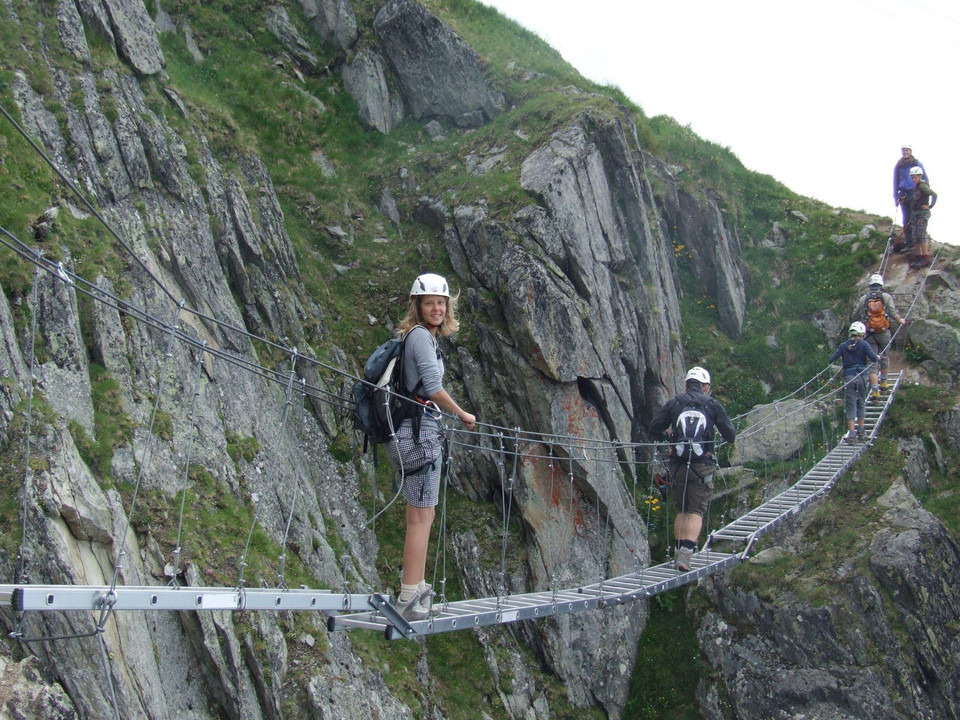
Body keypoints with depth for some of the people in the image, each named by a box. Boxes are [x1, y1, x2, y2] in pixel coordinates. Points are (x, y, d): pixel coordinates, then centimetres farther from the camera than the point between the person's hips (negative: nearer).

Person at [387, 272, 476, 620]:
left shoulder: (424, 336, 19)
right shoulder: (420, 335, -11)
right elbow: (433, 388, -19)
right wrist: (463, 415, -5)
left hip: (420, 431, 10)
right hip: (419, 431, -10)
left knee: (420, 516, 15)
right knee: (421, 517, -8)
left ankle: (417, 590, 23)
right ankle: (410, 598, -6)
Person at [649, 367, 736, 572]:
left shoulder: (674, 403, 6)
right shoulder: (712, 405, 4)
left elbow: (654, 429, 6)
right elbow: (730, 435, 4)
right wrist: (731, 436, 28)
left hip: (677, 465, 2)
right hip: (702, 466, -2)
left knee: (681, 510, 17)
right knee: (696, 512, 1)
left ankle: (680, 553, 13)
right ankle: (685, 555, -14)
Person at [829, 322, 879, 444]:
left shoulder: (843, 346, 2)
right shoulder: (864, 344, -3)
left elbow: (831, 359, -1)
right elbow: (874, 358, -13)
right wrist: (877, 356, 10)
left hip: (848, 377, 0)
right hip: (862, 376, 0)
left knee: (850, 405, 2)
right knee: (861, 403, 15)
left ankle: (851, 434, -6)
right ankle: (861, 432, 19)